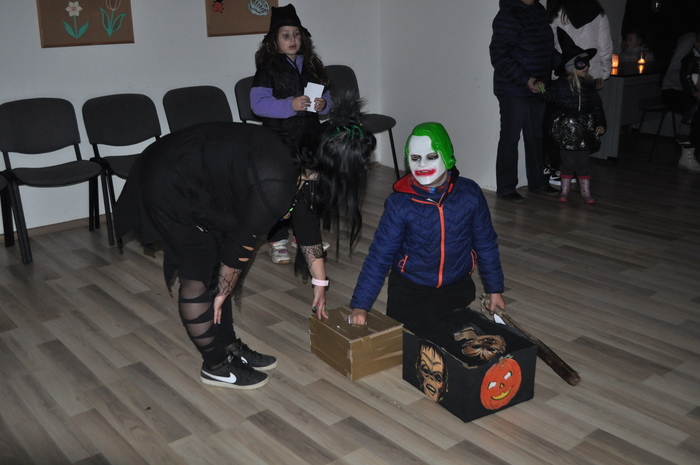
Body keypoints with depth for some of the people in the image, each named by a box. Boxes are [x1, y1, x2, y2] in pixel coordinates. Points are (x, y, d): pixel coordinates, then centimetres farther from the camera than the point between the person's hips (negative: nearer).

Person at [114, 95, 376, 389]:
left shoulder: (302, 165, -5)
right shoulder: (275, 187, -33)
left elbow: (307, 224, 10)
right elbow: (241, 244, -21)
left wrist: (319, 284, 20)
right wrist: (223, 292, -4)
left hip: (198, 179, 9)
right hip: (168, 187, -9)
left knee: (218, 271, 14)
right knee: (199, 279, 1)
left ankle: (230, 348, 28)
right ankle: (216, 367, 17)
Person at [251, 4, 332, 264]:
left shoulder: (312, 65, 10)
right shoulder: (268, 68, -6)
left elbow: (326, 96, 16)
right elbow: (258, 103, -15)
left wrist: (323, 104, -8)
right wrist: (289, 105, -26)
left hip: (310, 138, 5)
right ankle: (277, 241, 10)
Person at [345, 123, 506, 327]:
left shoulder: (469, 194, -14)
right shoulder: (399, 203, -19)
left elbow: (486, 244, -3)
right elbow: (379, 256, -19)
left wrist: (495, 289, 4)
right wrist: (360, 305, -24)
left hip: (457, 287, 2)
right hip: (409, 289, -2)